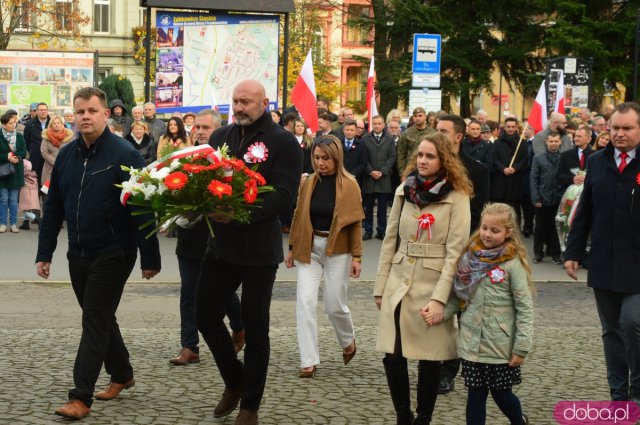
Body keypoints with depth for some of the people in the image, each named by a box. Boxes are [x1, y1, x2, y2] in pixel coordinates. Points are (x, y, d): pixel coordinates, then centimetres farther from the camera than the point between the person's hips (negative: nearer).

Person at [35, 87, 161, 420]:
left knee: (95, 320, -7)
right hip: (78, 254, 6)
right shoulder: (66, 155, 6)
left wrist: (150, 257, -15)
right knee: (99, 317, 17)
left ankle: (81, 397, -5)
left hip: (113, 253, -6)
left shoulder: (124, 155, -13)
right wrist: (44, 252, 9)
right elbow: (53, 207, 11)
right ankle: (121, 374, 35)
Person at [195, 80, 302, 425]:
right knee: (206, 315, 6)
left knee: (255, 327, 6)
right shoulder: (220, 137, 9)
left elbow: (284, 195, -17)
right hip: (220, 244, 5)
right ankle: (234, 380, 31)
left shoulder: (283, 142, -9)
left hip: (259, 250, -5)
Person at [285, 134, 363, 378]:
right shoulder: (308, 183, 1)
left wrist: (356, 257, -8)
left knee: (335, 305, 3)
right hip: (309, 248, 3)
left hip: (337, 250, -3)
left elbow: (355, 223, -6)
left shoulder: (349, 185, -7)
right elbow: (298, 217, 8)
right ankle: (309, 361, 0)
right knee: (305, 302, -6)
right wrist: (292, 248, 8)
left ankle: (348, 341, 36)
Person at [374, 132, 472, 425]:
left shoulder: (457, 197, -6)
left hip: (433, 286, -4)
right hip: (399, 283, 4)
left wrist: (439, 297, -17)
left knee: (429, 359, 3)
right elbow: (390, 242, 11)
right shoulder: (404, 191, 8)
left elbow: (455, 252, -10)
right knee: (392, 356, 0)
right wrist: (380, 287, 8)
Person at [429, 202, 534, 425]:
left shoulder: (513, 264, -11)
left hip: (501, 347, -3)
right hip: (472, 343, 4)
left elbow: (525, 308, -11)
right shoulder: (471, 258, 2)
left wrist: (521, 347, -14)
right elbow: (458, 296, 8)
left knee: (501, 394, 11)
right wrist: (439, 313, -9)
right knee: (475, 395, 8)